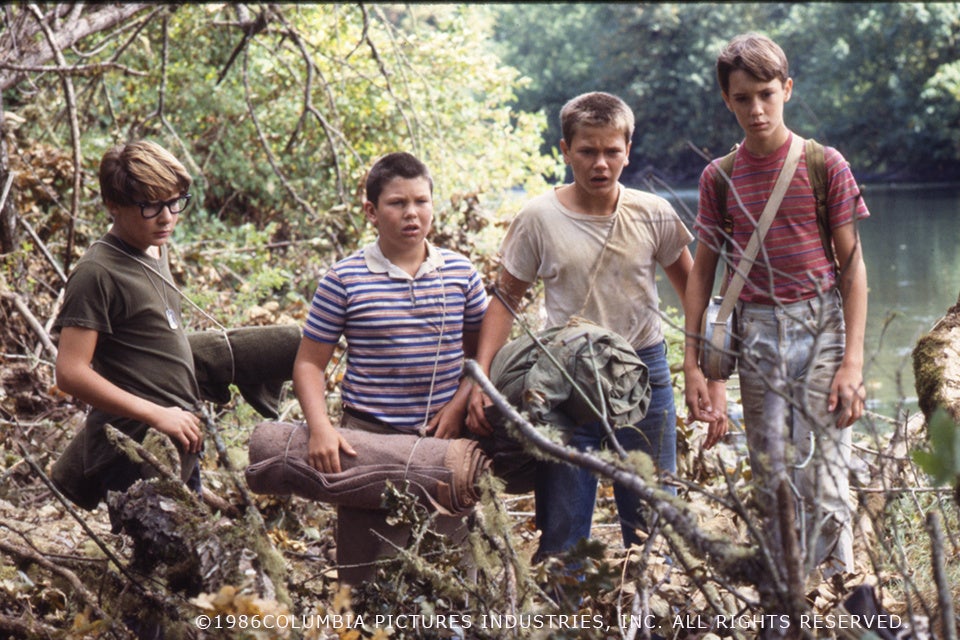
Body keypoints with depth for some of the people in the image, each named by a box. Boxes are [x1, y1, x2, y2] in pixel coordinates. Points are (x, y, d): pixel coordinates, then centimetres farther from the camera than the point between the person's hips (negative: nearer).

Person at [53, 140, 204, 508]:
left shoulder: (155, 251, 11)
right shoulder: (97, 273, -15)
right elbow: (71, 373, -20)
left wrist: (186, 416, 16)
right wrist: (157, 415, -20)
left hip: (178, 444, 9)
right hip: (138, 454, -9)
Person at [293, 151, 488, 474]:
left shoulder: (461, 272, 5)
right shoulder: (344, 279, -2)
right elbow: (309, 363, 0)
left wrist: (459, 405, -4)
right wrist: (321, 428, -14)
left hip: (444, 435, 2)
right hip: (368, 435, -2)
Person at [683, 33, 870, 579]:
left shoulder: (825, 166, -1)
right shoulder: (719, 177, 6)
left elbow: (853, 266, -1)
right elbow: (702, 272, 11)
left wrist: (852, 361, -8)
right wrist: (692, 364, 6)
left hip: (821, 326, -3)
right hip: (757, 333, 3)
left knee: (823, 477, -8)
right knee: (772, 478, 5)